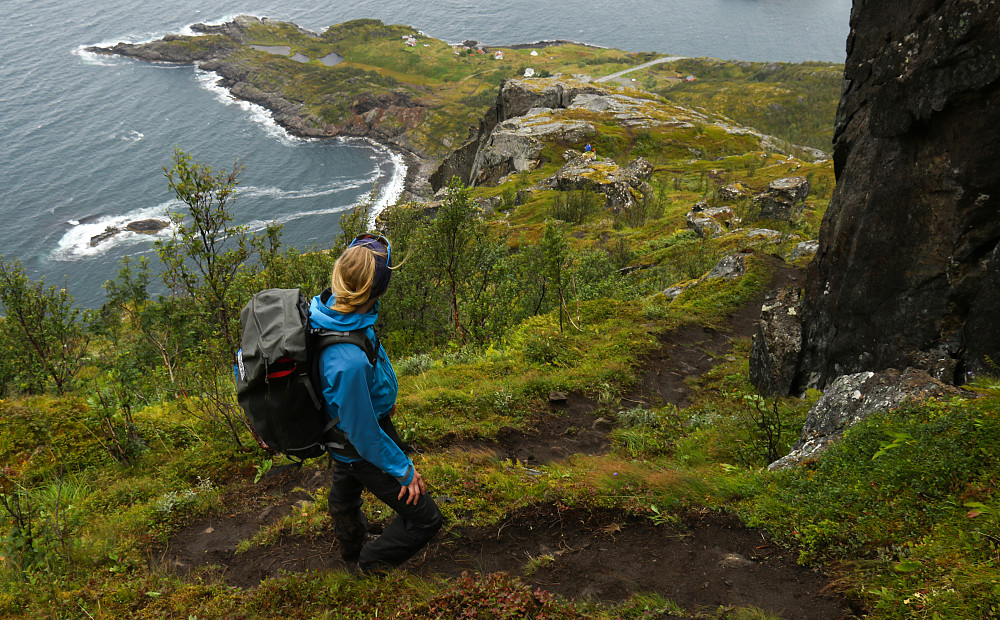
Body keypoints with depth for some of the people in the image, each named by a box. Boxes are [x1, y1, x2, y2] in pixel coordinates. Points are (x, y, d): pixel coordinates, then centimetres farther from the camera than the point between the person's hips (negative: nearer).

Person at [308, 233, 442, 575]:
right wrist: (403, 469, -15)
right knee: (424, 518, 10)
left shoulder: (327, 305, -18)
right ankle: (374, 561, 37)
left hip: (341, 426, 9)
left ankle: (350, 548, 66)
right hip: (361, 448, -9)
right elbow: (363, 432, -30)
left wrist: (382, 397, 20)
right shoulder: (349, 360, -46)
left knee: (345, 492, 36)